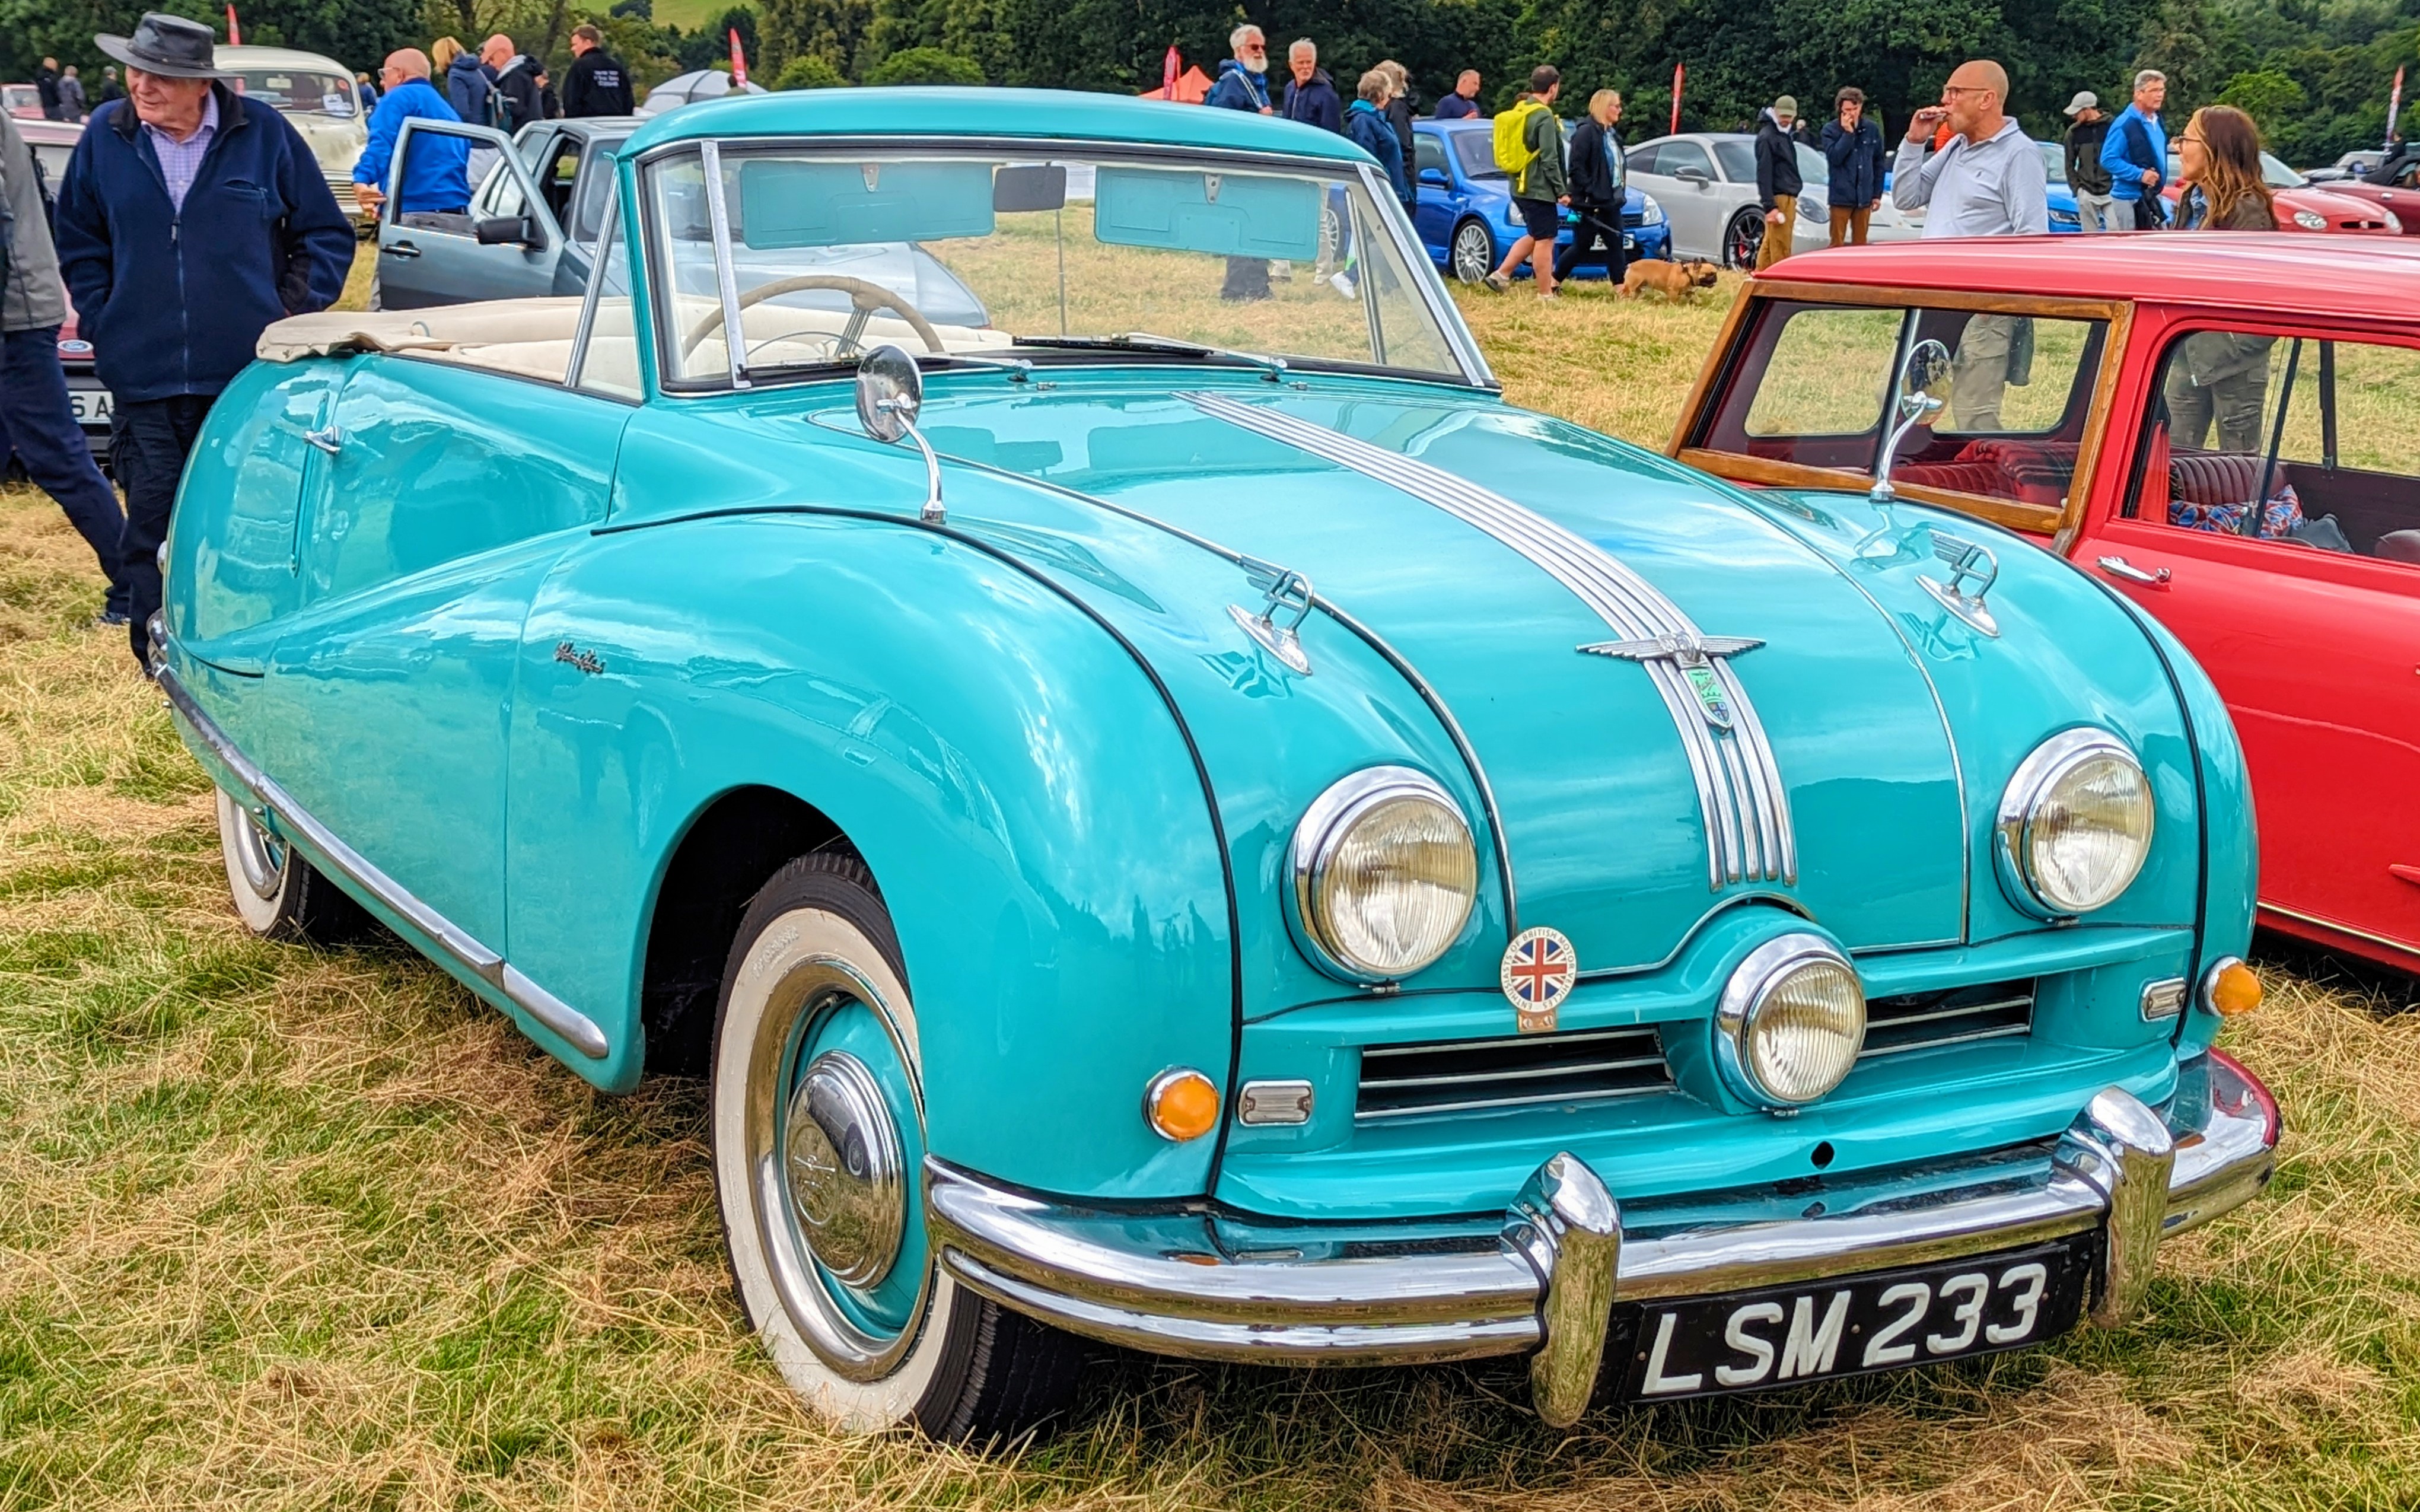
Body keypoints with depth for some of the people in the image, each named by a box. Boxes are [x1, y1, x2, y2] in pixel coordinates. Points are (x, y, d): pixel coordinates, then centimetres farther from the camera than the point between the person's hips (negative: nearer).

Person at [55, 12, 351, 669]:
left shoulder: (264, 134, -3)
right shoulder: (106, 137, 3)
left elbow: (327, 235, 6)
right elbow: (78, 244, 14)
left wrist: (294, 316, -1)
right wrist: (105, 328, 5)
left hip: (251, 374, -1)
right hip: (144, 379, 2)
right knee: (152, 526, 2)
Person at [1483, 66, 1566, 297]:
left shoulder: (1519, 111, 11)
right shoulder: (1544, 117, -17)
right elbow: (1549, 159, -19)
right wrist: (1561, 191, -13)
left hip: (1520, 187, 9)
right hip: (1539, 189, -9)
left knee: (1534, 236, 21)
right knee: (1545, 241, -2)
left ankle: (1501, 275, 17)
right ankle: (1546, 295, 1)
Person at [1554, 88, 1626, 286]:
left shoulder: (1612, 135, 16)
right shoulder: (1586, 132, -13)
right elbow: (1576, 168, -18)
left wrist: (1621, 191, 12)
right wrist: (1590, 193, -22)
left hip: (1611, 202, 9)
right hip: (1590, 204, -9)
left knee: (1616, 244, 4)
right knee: (1581, 246, 0)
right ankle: (1553, 282, 13)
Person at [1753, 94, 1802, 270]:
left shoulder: (1785, 135, 18)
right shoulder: (1767, 137, -11)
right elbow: (1764, 174, -16)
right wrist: (1770, 206, -21)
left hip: (1788, 197, 9)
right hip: (1778, 199, -9)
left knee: (1769, 245, 12)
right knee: (1781, 249, -10)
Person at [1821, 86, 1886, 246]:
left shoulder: (1872, 130, 4)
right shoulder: (1830, 130, -4)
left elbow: (1879, 164, 10)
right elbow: (1834, 157, -16)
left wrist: (1877, 194, 8)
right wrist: (1848, 133, -16)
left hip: (1864, 197, 3)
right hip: (1841, 196, -3)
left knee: (1860, 244, 10)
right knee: (1837, 244, -2)